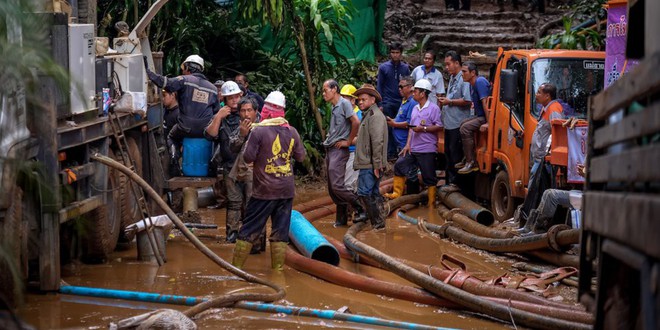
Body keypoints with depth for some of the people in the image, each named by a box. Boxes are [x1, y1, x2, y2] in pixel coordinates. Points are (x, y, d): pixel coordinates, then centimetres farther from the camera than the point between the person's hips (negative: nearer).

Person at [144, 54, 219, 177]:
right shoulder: (212, 88, 10)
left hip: (185, 128, -2)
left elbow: (166, 83, -18)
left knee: (172, 137, 29)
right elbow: (216, 111, 12)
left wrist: (147, 71, -14)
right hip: (206, 131, 3)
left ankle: (174, 159, 8)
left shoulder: (185, 80, -4)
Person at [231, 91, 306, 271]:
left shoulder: (259, 131, -12)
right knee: (280, 230, 9)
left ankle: (236, 266, 6)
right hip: (286, 189, 4)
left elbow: (248, 157, -11)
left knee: (249, 229, 3)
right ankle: (278, 267, 9)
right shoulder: (292, 132, 2)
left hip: (265, 190, -4)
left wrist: (248, 140, 6)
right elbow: (301, 156, 11)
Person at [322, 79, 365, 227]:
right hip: (330, 149, 9)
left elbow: (356, 122, -20)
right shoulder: (334, 107, 17)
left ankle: (361, 208, -4)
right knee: (332, 188, 8)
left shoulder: (344, 103, -10)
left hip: (339, 150, -9)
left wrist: (348, 142, -14)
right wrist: (328, 139, 13)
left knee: (337, 185, -15)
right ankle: (341, 218, 13)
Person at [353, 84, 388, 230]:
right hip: (368, 164, 11)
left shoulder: (375, 115, -13)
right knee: (373, 193, 12)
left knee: (364, 193, -12)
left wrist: (377, 164, -23)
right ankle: (378, 222, 17)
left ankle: (377, 222, -10)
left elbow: (377, 142, -20)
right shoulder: (368, 115, 21)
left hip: (370, 165, -11)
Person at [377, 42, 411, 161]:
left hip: (402, 102, 1)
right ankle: (390, 153, 2)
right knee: (389, 128, -2)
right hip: (388, 103, -1)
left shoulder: (405, 68, 8)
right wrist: (380, 104, -2)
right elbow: (380, 86, 5)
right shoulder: (383, 67, 5)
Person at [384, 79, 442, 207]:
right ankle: (396, 194, 11)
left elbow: (439, 127, -15)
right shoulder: (415, 108, 15)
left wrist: (423, 129, -19)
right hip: (413, 148, 8)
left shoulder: (433, 108, -9)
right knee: (399, 166, 3)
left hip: (427, 150, -8)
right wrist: (408, 144, 8)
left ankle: (431, 203, 8)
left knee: (429, 177, 0)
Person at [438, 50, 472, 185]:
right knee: (448, 153, 15)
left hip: (458, 124, -10)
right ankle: (449, 181, 23)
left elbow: (468, 101, -22)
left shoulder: (464, 79, -14)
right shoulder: (452, 79, 17)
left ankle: (455, 182, -1)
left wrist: (450, 102, -15)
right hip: (449, 123, 10)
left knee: (456, 154, -6)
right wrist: (444, 101, 13)